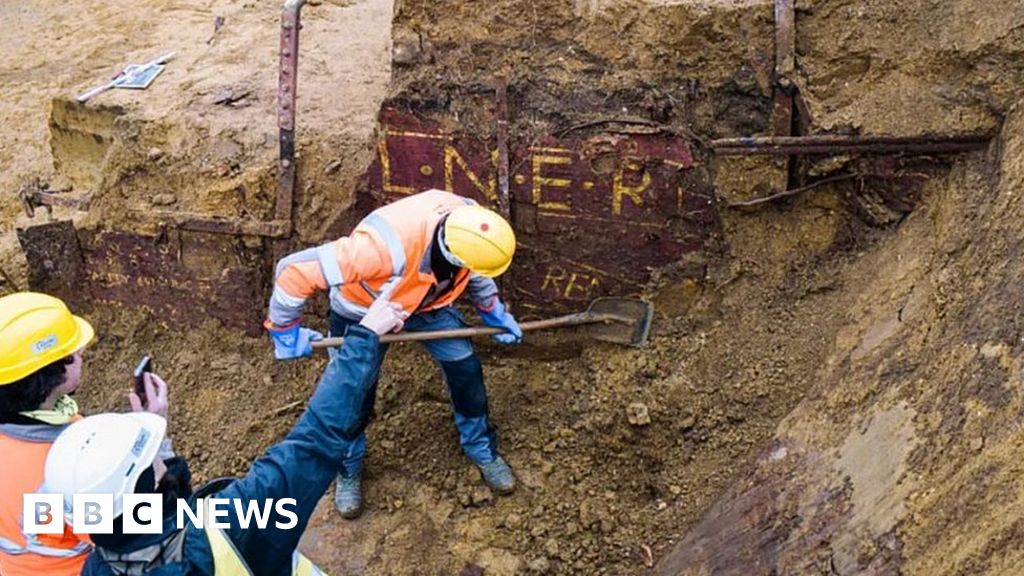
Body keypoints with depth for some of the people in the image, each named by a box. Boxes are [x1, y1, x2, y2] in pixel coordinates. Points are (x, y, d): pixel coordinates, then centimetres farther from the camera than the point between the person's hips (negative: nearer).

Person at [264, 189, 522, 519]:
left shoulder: (467, 227, -29)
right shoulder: (385, 245, -48)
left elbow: (475, 274, 0)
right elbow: (295, 271, -41)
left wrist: (493, 311, 3)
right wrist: (285, 332, -27)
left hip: (428, 301, 4)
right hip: (363, 310, -4)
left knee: (466, 370, 3)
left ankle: (482, 450, 30)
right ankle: (348, 471, 36)